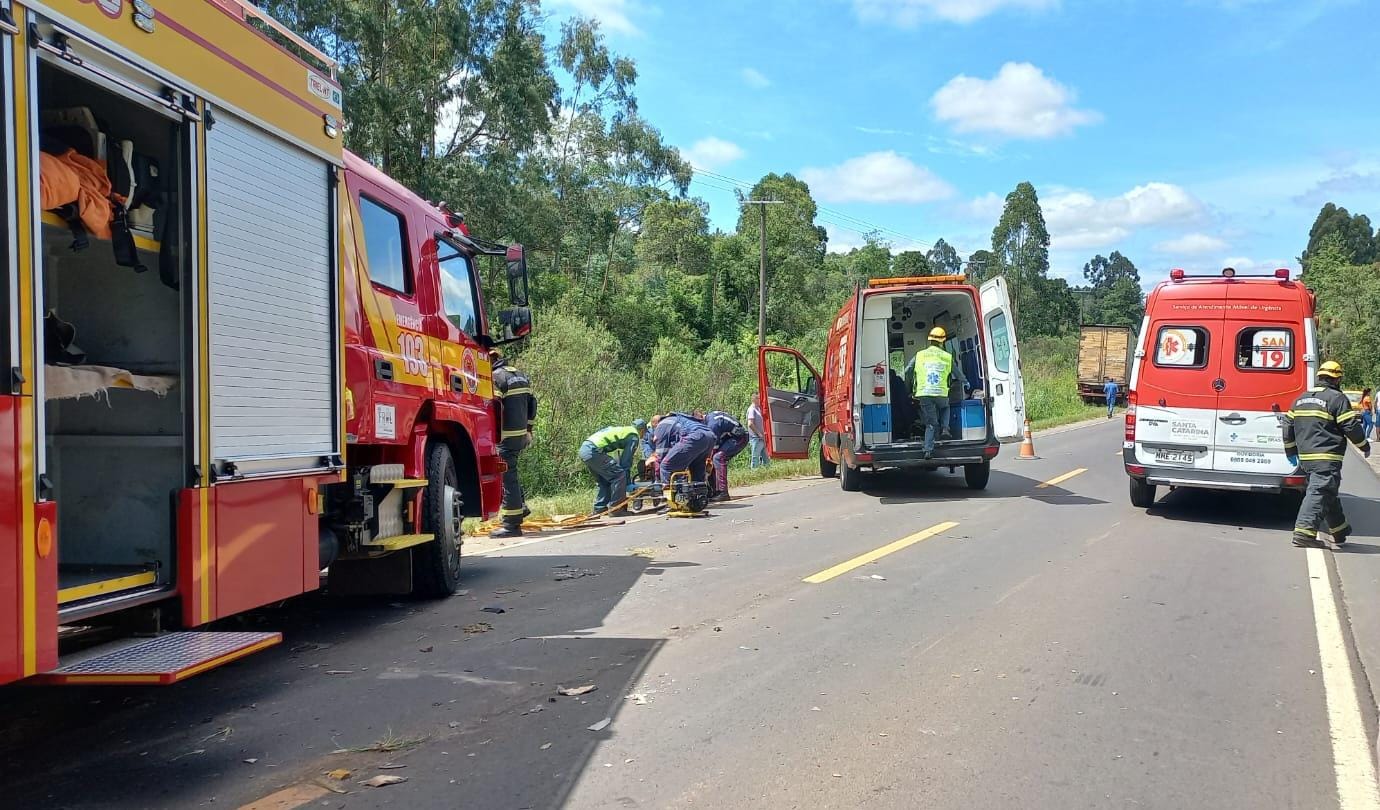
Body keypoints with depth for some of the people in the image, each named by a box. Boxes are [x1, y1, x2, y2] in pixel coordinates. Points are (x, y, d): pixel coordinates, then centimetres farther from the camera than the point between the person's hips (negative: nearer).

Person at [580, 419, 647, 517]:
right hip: (594, 451, -10)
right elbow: (626, 460, -1)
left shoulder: (622, 429, 30)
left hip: (583, 448, 10)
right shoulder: (634, 437, 4)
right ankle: (616, 509, -4)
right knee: (619, 475, -6)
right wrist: (627, 483, 6)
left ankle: (599, 509, 21)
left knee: (605, 482, 21)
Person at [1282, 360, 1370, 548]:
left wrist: (1291, 451, 25)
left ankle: (1339, 530, 31)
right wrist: (1365, 446, 8)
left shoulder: (1301, 398, 14)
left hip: (1306, 456, 8)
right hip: (1327, 458, -8)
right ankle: (1304, 531, -22)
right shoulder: (1337, 398, -7)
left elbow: (1288, 425, 16)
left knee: (1329, 492, 20)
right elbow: (1351, 427, -8)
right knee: (1319, 491, -12)